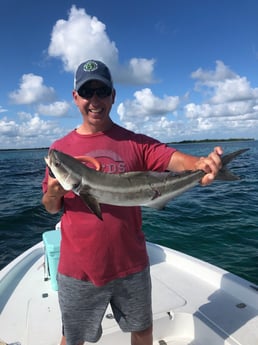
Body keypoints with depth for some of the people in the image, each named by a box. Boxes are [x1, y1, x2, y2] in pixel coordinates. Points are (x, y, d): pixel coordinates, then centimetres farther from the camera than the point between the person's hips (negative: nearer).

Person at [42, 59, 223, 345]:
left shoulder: (136, 143, -4)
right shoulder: (60, 148, -2)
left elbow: (174, 159, -21)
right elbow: (51, 208, 3)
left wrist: (200, 163, -42)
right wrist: (53, 193, -19)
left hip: (131, 265, 1)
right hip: (77, 268, 1)